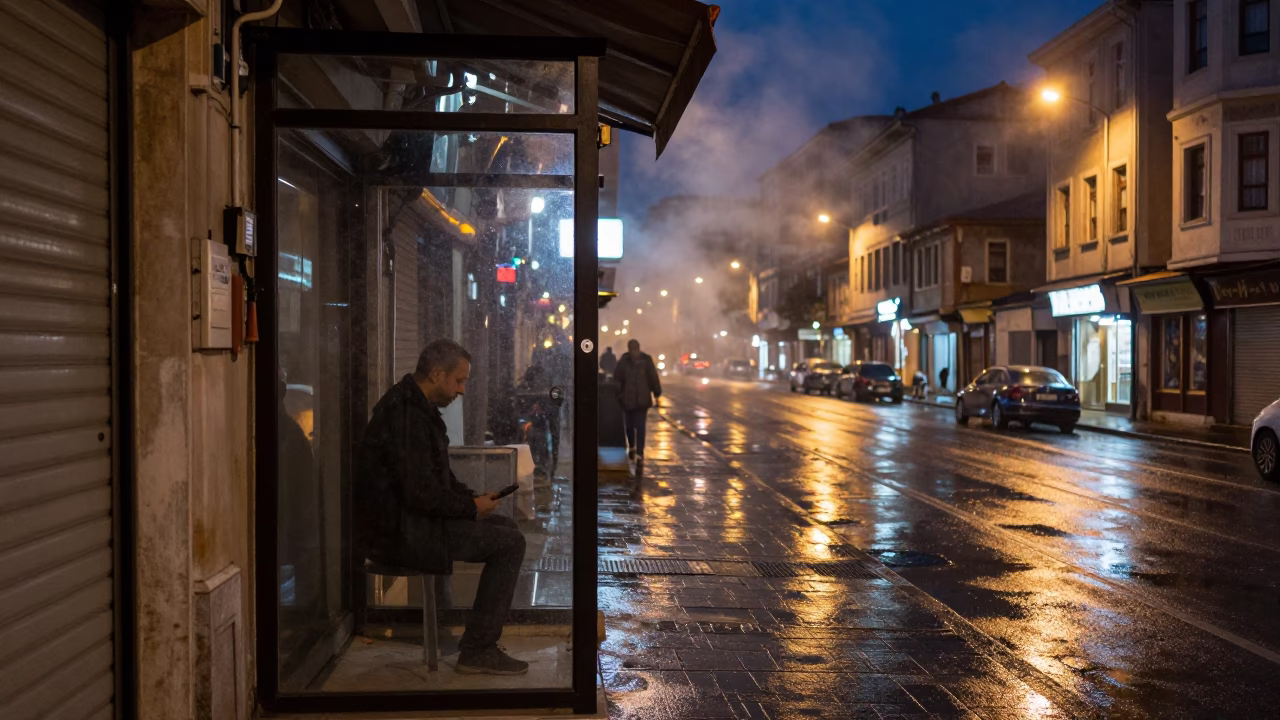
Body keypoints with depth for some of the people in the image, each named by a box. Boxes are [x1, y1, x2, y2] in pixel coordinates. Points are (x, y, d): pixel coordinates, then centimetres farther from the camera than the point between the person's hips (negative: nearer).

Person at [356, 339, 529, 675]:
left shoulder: (416, 406, 13)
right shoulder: (405, 414, -22)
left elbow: (438, 475, 22)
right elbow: (421, 493, -27)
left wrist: (472, 498, 6)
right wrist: (471, 507, -12)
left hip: (410, 519, 11)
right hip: (399, 532, -11)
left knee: (506, 526, 14)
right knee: (510, 544, -14)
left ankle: (479, 641, 16)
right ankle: (477, 650, -7)